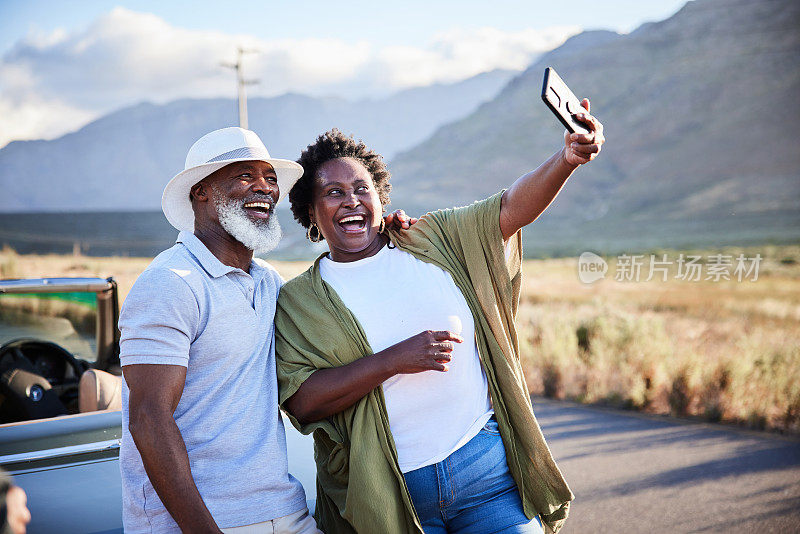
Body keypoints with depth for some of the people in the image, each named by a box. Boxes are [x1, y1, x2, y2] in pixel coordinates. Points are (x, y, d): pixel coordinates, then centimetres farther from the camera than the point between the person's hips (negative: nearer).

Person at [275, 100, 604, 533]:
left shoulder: (433, 240, 9)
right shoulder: (297, 301, 2)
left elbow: (512, 208, -4)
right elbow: (300, 400, -10)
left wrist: (566, 158, -22)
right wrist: (396, 359, -19)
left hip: (485, 463, 2)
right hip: (388, 493, -1)